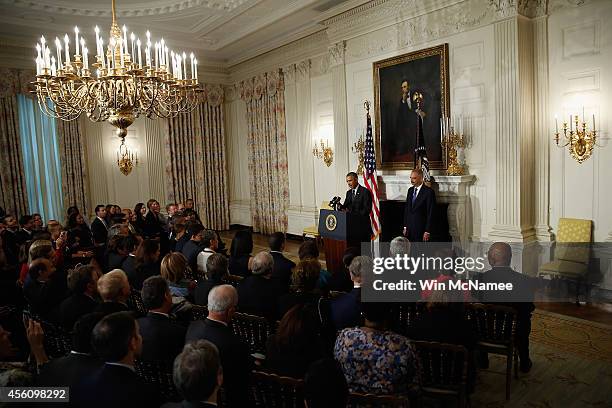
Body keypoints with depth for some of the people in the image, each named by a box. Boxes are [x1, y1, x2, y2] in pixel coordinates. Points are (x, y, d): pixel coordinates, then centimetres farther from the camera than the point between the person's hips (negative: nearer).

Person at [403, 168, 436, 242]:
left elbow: (430, 213, -11)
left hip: (421, 229, -5)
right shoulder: (410, 190, 11)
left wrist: (427, 231, -13)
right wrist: (405, 226, 10)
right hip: (409, 229, 6)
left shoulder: (429, 192, -10)